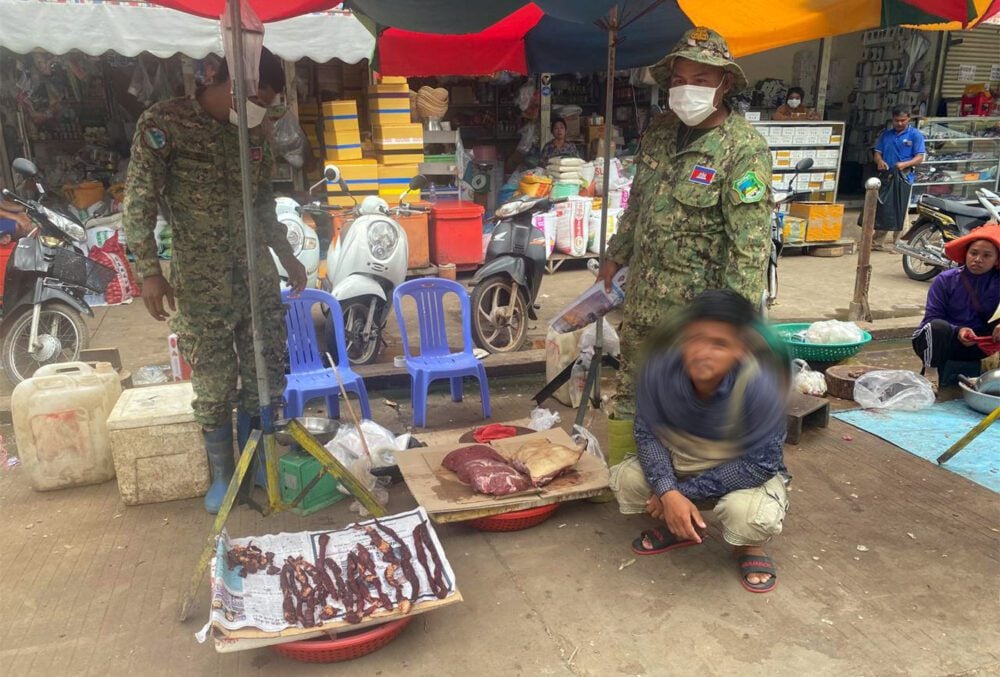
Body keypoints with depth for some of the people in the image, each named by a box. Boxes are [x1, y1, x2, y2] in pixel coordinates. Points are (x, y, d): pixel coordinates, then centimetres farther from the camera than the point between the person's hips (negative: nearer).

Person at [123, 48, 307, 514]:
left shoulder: (255, 133, 10)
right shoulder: (163, 123, -6)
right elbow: (139, 203, -9)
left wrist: (287, 257, 21)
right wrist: (149, 271, -15)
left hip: (258, 278, 5)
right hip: (200, 285, -5)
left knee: (266, 379, 9)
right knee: (213, 388, 3)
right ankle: (223, 475, 21)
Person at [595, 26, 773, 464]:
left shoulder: (744, 148, -15)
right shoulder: (659, 131, 6)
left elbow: (751, 242, -19)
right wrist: (616, 256, 20)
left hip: (697, 307, -7)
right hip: (642, 299, 7)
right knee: (629, 396, 19)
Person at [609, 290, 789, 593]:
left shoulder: (760, 385, -35)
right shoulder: (661, 366, -28)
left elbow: (759, 463, -27)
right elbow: (647, 431, -16)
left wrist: (687, 491, -26)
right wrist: (668, 492, -31)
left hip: (744, 472, -3)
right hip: (682, 458, 3)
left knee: (749, 513, -34)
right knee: (625, 477, -18)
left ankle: (749, 548, 7)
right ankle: (680, 527, 14)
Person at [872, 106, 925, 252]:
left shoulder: (915, 135, 0)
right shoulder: (886, 134, 11)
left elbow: (920, 157, -4)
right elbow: (877, 152, 11)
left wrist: (904, 164, -22)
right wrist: (879, 161, -12)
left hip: (903, 178, -3)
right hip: (886, 176, 3)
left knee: (900, 212, -1)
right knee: (882, 210, 5)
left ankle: (898, 244, 8)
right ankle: (878, 242, 13)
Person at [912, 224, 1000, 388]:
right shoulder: (946, 280, -11)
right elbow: (932, 318, -14)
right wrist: (957, 331, -33)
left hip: (972, 342, 2)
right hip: (937, 340, -2)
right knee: (939, 327, -35)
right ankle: (930, 373, -18)